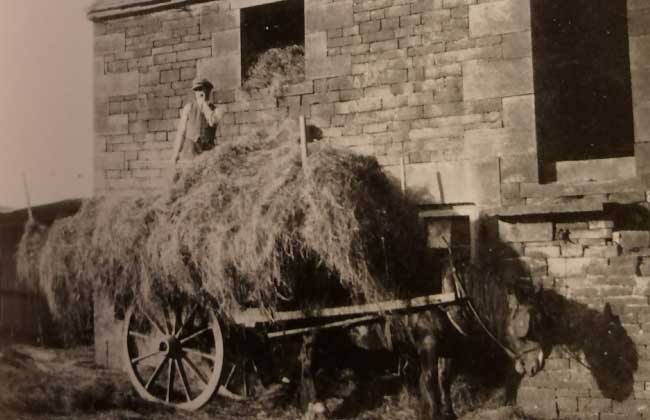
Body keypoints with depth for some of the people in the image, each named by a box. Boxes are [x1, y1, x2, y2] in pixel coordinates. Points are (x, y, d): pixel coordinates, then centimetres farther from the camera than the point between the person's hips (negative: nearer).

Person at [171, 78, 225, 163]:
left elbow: (212, 122, -18)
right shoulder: (189, 107, 4)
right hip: (190, 149, -1)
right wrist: (176, 153, -2)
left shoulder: (217, 110, 4)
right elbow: (181, 131, 4)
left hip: (207, 150, 1)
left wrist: (203, 102, -10)